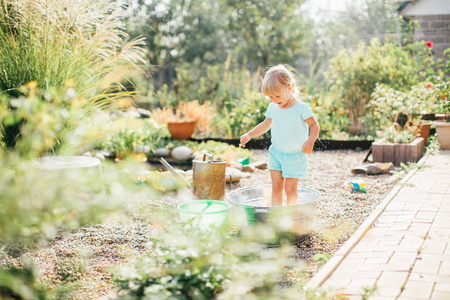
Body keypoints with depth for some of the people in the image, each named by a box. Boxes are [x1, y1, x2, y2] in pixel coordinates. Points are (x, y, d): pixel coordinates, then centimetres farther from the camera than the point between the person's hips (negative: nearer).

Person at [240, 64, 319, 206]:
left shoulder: (301, 108, -16)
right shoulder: (273, 107, 1)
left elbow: (314, 125, -11)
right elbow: (266, 125, 16)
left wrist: (310, 141, -30)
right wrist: (249, 135, 5)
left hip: (295, 155, -5)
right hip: (275, 152, 5)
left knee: (290, 189, -3)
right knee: (276, 186, 6)